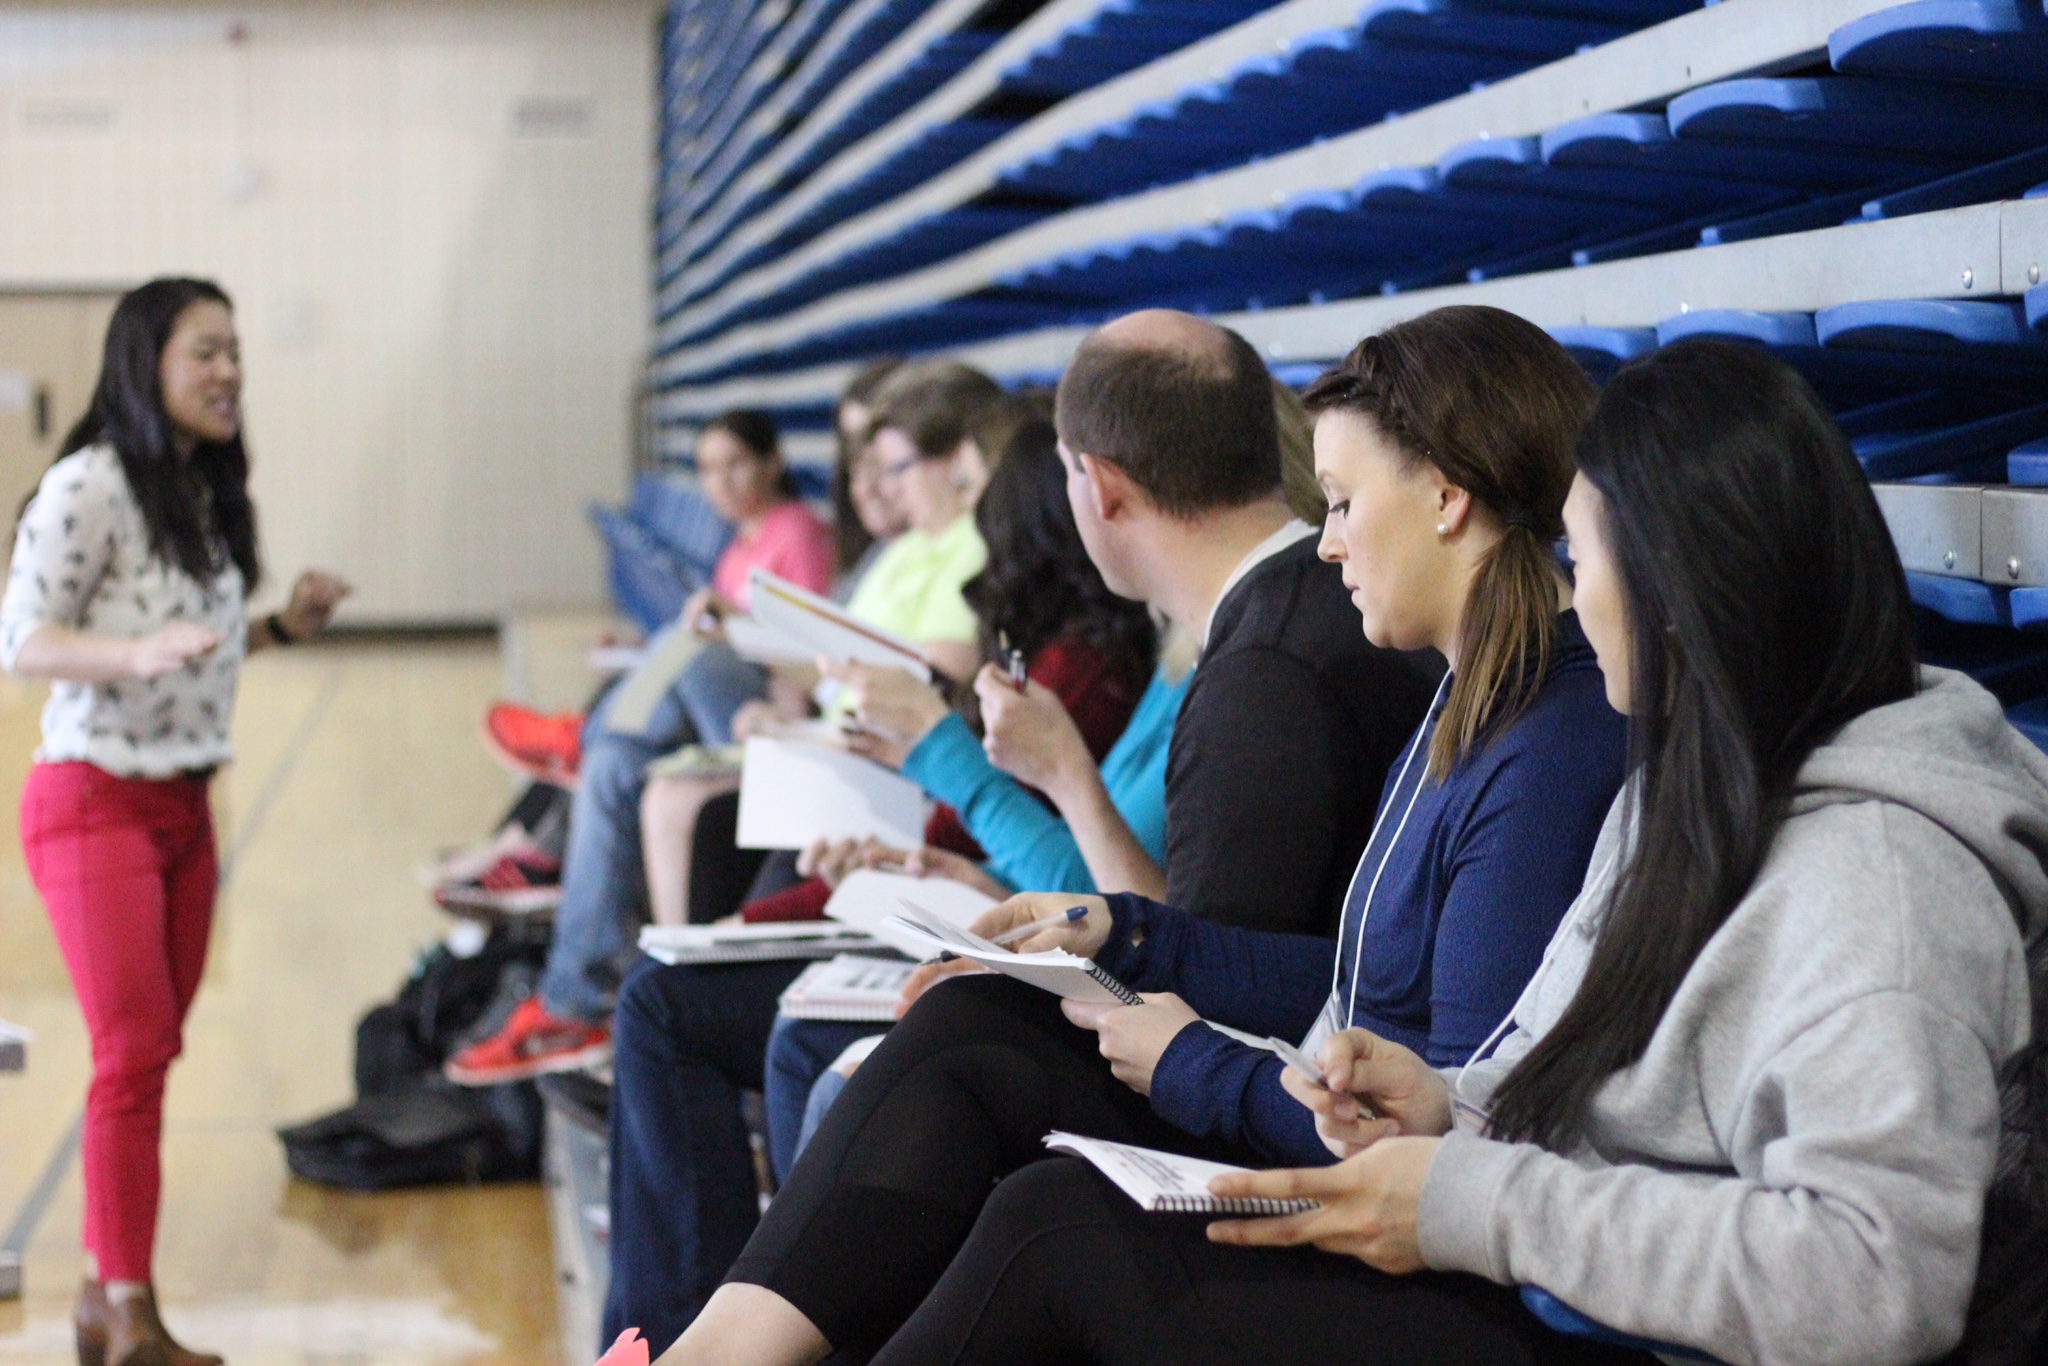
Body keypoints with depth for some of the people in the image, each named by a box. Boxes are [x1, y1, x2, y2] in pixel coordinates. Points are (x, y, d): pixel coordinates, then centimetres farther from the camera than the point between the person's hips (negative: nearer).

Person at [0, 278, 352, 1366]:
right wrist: (141, 651, -29)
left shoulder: (208, 496, 11)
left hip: (183, 806, 8)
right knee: (134, 1051, -11)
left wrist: (280, 629, 4)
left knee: (149, 1054, 10)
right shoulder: (89, 488, -13)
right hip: (96, 801, -8)